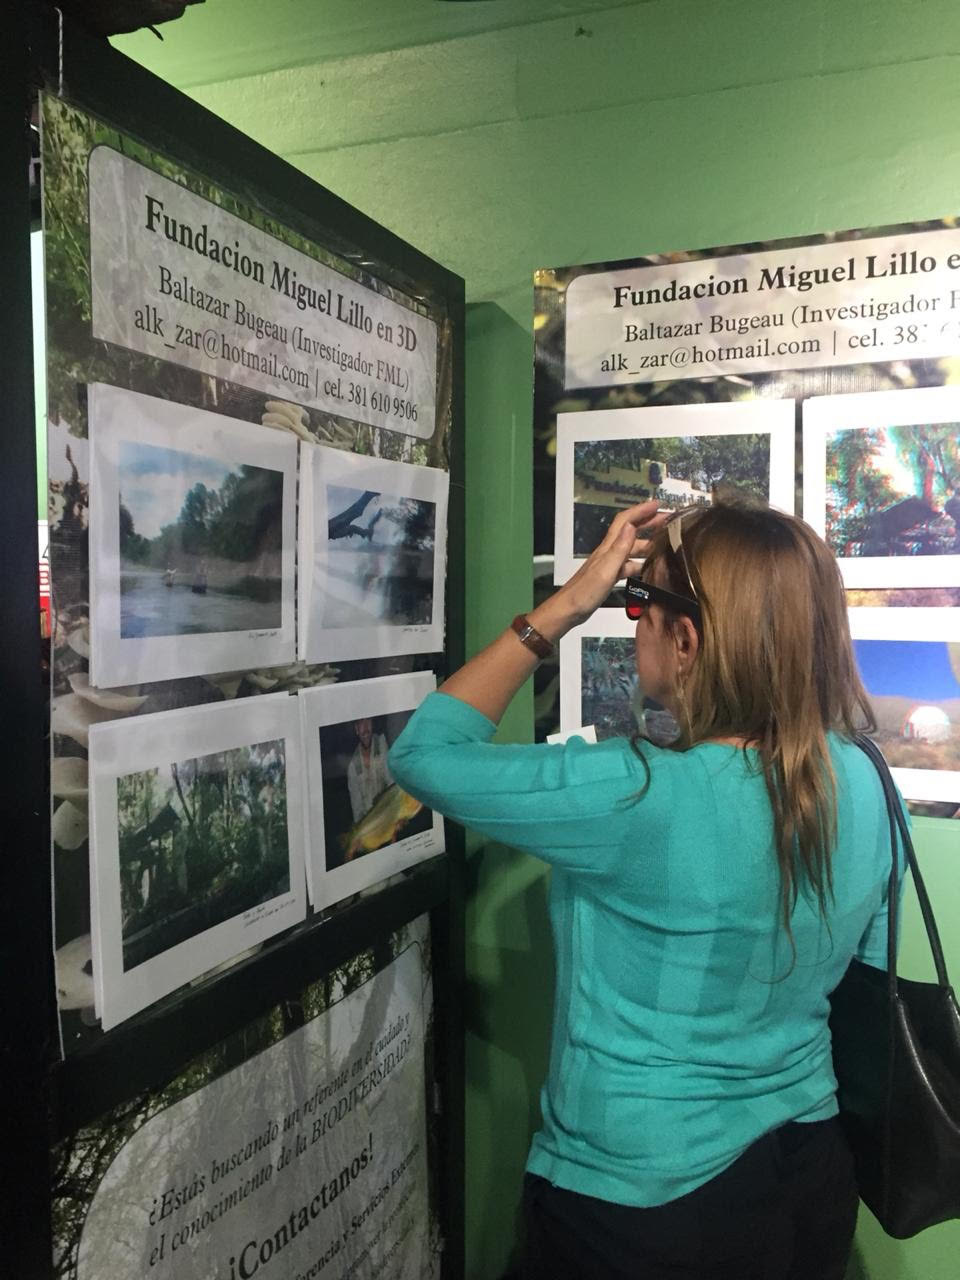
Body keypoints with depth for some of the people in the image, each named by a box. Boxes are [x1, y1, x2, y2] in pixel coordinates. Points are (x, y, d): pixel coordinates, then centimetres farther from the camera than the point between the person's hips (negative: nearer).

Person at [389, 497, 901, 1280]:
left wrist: (564, 608, -18)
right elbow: (870, 967, 4)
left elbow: (423, 754, -19)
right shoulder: (862, 781, -10)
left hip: (640, 1203, -5)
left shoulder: (638, 798, -31)